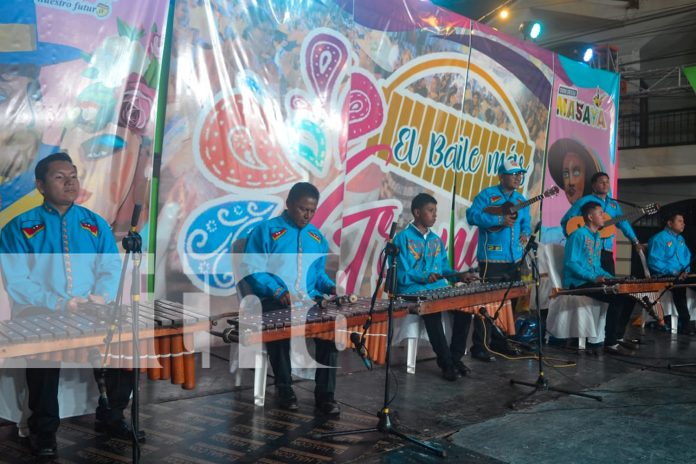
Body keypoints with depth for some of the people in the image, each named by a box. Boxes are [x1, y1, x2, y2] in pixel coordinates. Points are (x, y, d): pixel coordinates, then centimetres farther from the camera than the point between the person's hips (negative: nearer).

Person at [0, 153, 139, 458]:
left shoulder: (95, 224, 11)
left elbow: (111, 268, 5)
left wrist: (101, 297, -16)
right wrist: (59, 305, -20)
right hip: (39, 313, -3)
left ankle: (110, 417, 5)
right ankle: (44, 429, -7)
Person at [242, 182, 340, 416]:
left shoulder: (317, 237, 16)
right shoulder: (266, 230, -2)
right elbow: (252, 269, -8)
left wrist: (329, 286, 3)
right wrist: (278, 291, -21)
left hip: (310, 300, 4)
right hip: (274, 302, -4)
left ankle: (324, 394, -11)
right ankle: (284, 389, -10)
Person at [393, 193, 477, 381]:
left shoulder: (436, 239, 17)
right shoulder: (403, 238, -4)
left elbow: (444, 269, 18)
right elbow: (401, 275, -11)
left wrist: (458, 275, -1)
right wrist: (425, 277, -24)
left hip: (439, 289, 6)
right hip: (412, 291, -6)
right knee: (432, 309, -35)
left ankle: (456, 357, -4)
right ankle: (446, 362, -20)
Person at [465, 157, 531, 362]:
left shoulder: (521, 199, 15)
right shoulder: (487, 195, -6)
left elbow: (526, 222, 22)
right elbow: (472, 215, -17)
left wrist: (525, 233, 0)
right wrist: (500, 220, -24)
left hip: (514, 260, 7)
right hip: (491, 259, -7)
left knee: (509, 302, 14)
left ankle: (499, 341, 28)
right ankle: (479, 347, 1)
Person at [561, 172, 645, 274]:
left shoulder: (614, 204, 17)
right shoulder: (584, 201, -1)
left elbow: (623, 222, 19)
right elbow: (565, 221, -3)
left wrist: (636, 242, 13)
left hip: (607, 251, 5)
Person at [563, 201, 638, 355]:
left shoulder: (597, 237, 19)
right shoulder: (578, 235, -10)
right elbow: (570, 263, -19)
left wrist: (611, 277, 6)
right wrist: (594, 277, -25)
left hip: (594, 280, 9)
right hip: (578, 283, -9)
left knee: (629, 295, 1)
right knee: (617, 298, -26)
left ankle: (618, 337, 10)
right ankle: (610, 343, -19)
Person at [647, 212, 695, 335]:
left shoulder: (680, 239, 19)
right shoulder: (658, 238, -8)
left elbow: (687, 257, 19)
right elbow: (654, 261, -17)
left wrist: (686, 270, -4)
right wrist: (674, 272, -22)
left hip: (681, 275, 8)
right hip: (664, 276, -8)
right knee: (679, 286, -34)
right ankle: (685, 324, -26)